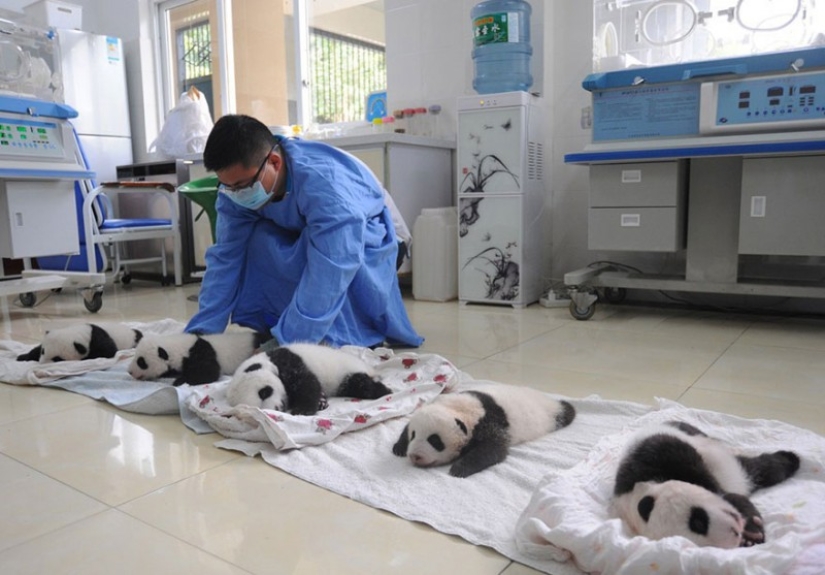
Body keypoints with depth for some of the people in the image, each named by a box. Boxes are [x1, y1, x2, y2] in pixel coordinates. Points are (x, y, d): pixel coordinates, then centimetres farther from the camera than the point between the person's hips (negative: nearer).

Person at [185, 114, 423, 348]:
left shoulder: (326, 186, -40)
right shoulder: (238, 181, -20)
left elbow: (325, 279, -44)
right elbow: (225, 256, -16)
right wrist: (202, 332, -20)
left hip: (362, 239, -5)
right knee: (252, 244, -23)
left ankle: (359, 341, -13)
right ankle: (269, 332, -7)